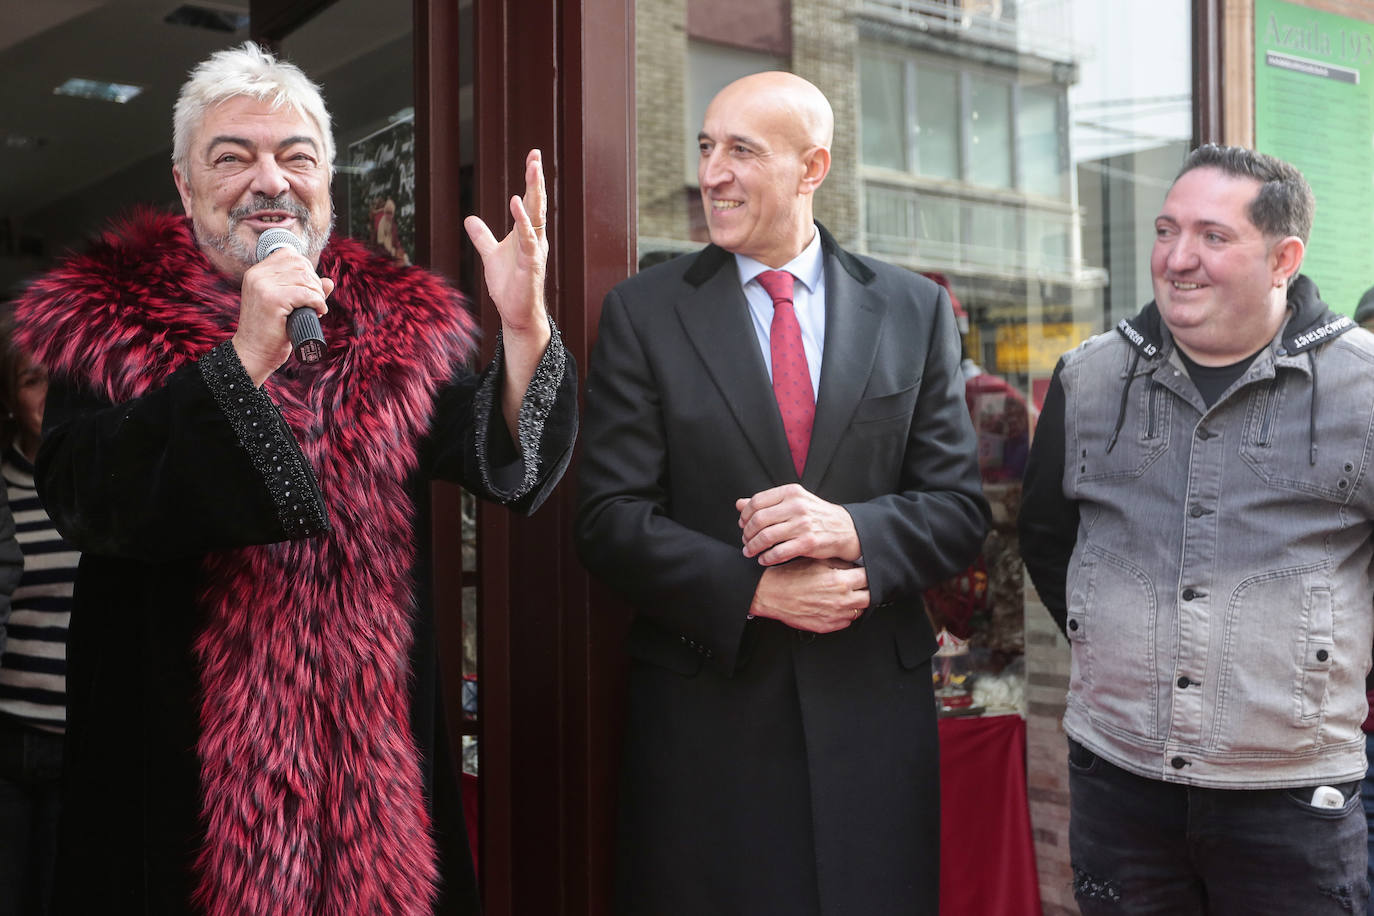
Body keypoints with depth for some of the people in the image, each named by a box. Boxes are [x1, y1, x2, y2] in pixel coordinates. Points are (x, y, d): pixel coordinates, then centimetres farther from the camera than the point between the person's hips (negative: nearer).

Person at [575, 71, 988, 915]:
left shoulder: (915, 310, 4)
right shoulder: (644, 312, 0)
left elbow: (960, 510, 2)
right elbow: (612, 520, -6)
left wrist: (852, 529, -17)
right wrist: (756, 590, -17)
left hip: (873, 713, 2)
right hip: (704, 715, -1)